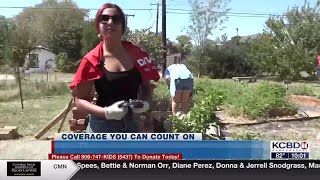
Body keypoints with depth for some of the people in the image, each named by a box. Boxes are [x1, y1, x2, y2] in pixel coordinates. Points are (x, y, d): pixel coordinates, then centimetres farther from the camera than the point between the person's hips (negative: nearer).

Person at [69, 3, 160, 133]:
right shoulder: (92, 60, -7)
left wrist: (145, 102, -8)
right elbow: (79, 100, -6)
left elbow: (146, 87, 13)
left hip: (132, 125, 4)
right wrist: (106, 112, -22)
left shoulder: (136, 54, 2)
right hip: (102, 126, -3)